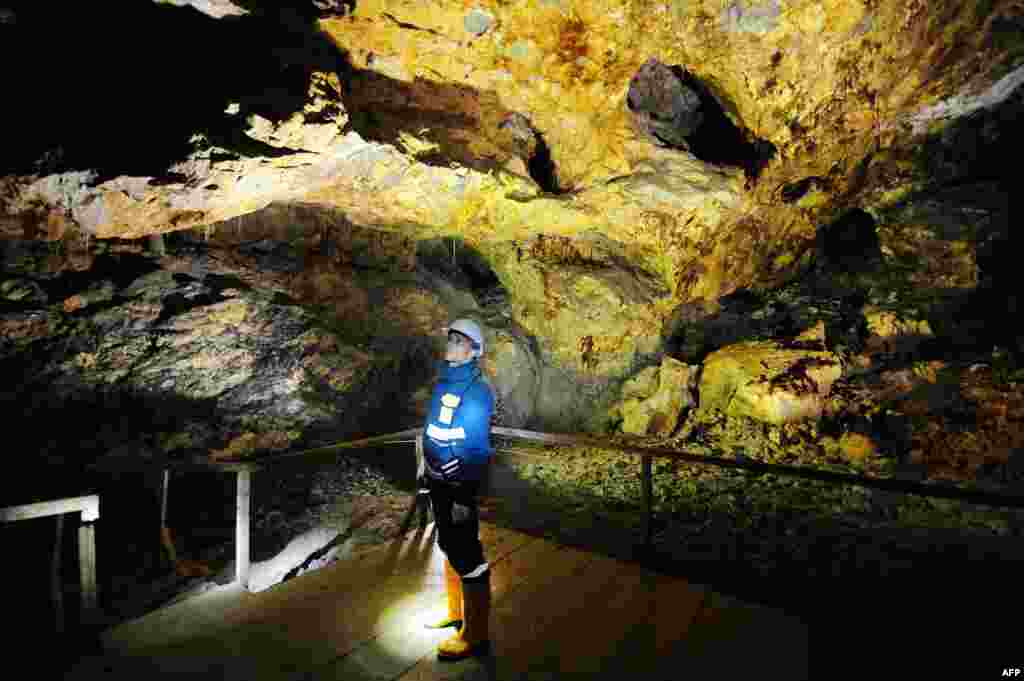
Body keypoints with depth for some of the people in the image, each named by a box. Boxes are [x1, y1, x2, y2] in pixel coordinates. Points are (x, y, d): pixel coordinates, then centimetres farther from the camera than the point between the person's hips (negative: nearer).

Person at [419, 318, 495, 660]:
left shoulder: (476, 390, -19)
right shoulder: (443, 382, 6)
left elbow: (478, 446, -21)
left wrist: (466, 496, -21)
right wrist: (425, 470, 18)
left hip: (459, 484, -8)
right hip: (438, 480, 9)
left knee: (467, 553, 2)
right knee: (449, 545, 21)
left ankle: (475, 634, 19)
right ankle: (455, 612, 41)